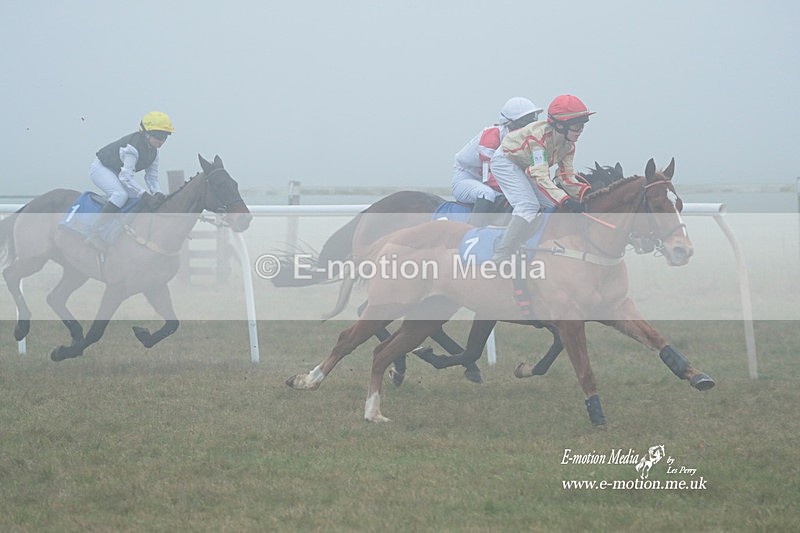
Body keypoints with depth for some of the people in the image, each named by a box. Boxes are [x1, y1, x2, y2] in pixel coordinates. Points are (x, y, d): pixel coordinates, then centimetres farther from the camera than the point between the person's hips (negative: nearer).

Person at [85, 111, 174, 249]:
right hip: (101, 168, -10)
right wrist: (146, 195, -40)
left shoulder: (153, 152, -2)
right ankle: (94, 234, -35)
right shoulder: (132, 148, -31)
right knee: (121, 194, -32)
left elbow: (152, 177, 0)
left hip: (115, 173, 10)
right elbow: (125, 177, -35)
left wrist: (158, 194, -20)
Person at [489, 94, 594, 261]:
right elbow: (541, 176, -42)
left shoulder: (568, 143, -10)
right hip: (506, 161, -9)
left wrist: (585, 193, -27)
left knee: (553, 205, -3)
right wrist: (565, 200, -51)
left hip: (526, 167, 9)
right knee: (529, 205, -25)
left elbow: (566, 176, -8)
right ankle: (500, 258, -28)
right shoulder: (539, 135, -35)